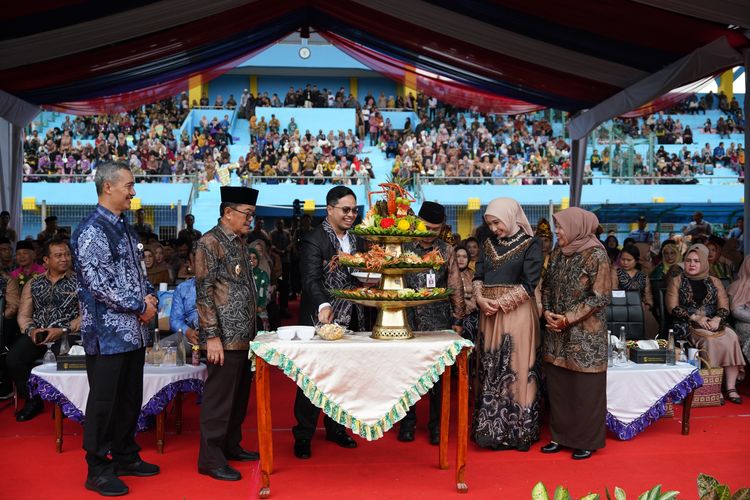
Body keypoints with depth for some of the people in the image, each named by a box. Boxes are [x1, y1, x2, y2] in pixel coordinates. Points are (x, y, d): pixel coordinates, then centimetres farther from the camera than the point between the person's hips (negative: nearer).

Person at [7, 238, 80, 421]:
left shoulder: (79, 282, 2)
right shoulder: (33, 284, 15)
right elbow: (23, 314, 13)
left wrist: (63, 330, -17)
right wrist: (31, 330, -8)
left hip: (66, 334, -4)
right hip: (36, 333, 4)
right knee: (13, 358, -21)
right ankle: (33, 400, 3)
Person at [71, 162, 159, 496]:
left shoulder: (125, 228, 13)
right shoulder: (92, 230, -14)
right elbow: (98, 283, -21)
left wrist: (150, 297, 1)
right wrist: (140, 307, -14)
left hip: (134, 330, 9)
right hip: (108, 333, -8)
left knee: (130, 398, 17)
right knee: (104, 402, 3)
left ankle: (125, 456, 31)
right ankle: (98, 469, 17)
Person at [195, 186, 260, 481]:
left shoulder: (239, 242, 14)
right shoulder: (210, 243, -11)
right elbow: (203, 291, -15)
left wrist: (251, 329, 17)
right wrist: (212, 336, -18)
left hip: (243, 334, 9)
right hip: (225, 337, -9)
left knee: (240, 394, 16)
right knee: (220, 396, -1)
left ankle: (231, 445, 30)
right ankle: (210, 458, 11)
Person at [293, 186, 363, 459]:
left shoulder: (356, 241, 10)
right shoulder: (313, 240, -13)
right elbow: (311, 279, -26)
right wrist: (323, 306, -40)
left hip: (350, 321, 7)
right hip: (320, 320, -6)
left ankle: (335, 427, 33)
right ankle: (303, 436, 16)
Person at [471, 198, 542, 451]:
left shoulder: (531, 244, -4)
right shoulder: (489, 243, 13)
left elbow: (529, 284, -10)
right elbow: (478, 277, 11)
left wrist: (500, 302, -12)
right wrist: (481, 299, -8)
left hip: (516, 314, -5)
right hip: (489, 315, 5)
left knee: (515, 370, -1)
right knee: (490, 370, 7)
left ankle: (516, 432, 10)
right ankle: (491, 429, 17)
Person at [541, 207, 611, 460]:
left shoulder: (596, 255, -12)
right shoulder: (558, 252, 8)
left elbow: (600, 297, -15)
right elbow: (547, 286, 14)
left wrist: (568, 318, -16)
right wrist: (548, 312, -3)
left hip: (585, 333, -6)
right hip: (556, 332, 6)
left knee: (585, 387, 3)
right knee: (557, 384, 11)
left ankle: (587, 441, 17)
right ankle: (561, 435, 25)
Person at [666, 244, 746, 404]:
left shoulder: (714, 282, 17)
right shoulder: (676, 282, 9)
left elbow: (724, 307, 8)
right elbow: (673, 308, -1)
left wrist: (717, 319, -15)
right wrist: (695, 317, -14)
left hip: (713, 324, 3)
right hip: (687, 325, -3)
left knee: (731, 337, -28)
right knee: (711, 339, -32)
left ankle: (731, 388, -27)